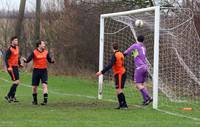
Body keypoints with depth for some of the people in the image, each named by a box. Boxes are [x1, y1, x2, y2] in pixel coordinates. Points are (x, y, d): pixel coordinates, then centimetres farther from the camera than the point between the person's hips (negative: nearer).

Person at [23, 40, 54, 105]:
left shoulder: (46, 52, 5)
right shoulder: (34, 52, -5)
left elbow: (49, 60, 9)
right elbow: (28, 60, -7)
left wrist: (52, 61, -13)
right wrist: (25, 60, -29)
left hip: (44, 71, 1)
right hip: (36, 70, -1)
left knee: (44, 85, -14)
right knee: (34, 86, 6)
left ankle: (45, 100, -16)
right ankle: (35, 100, 24)